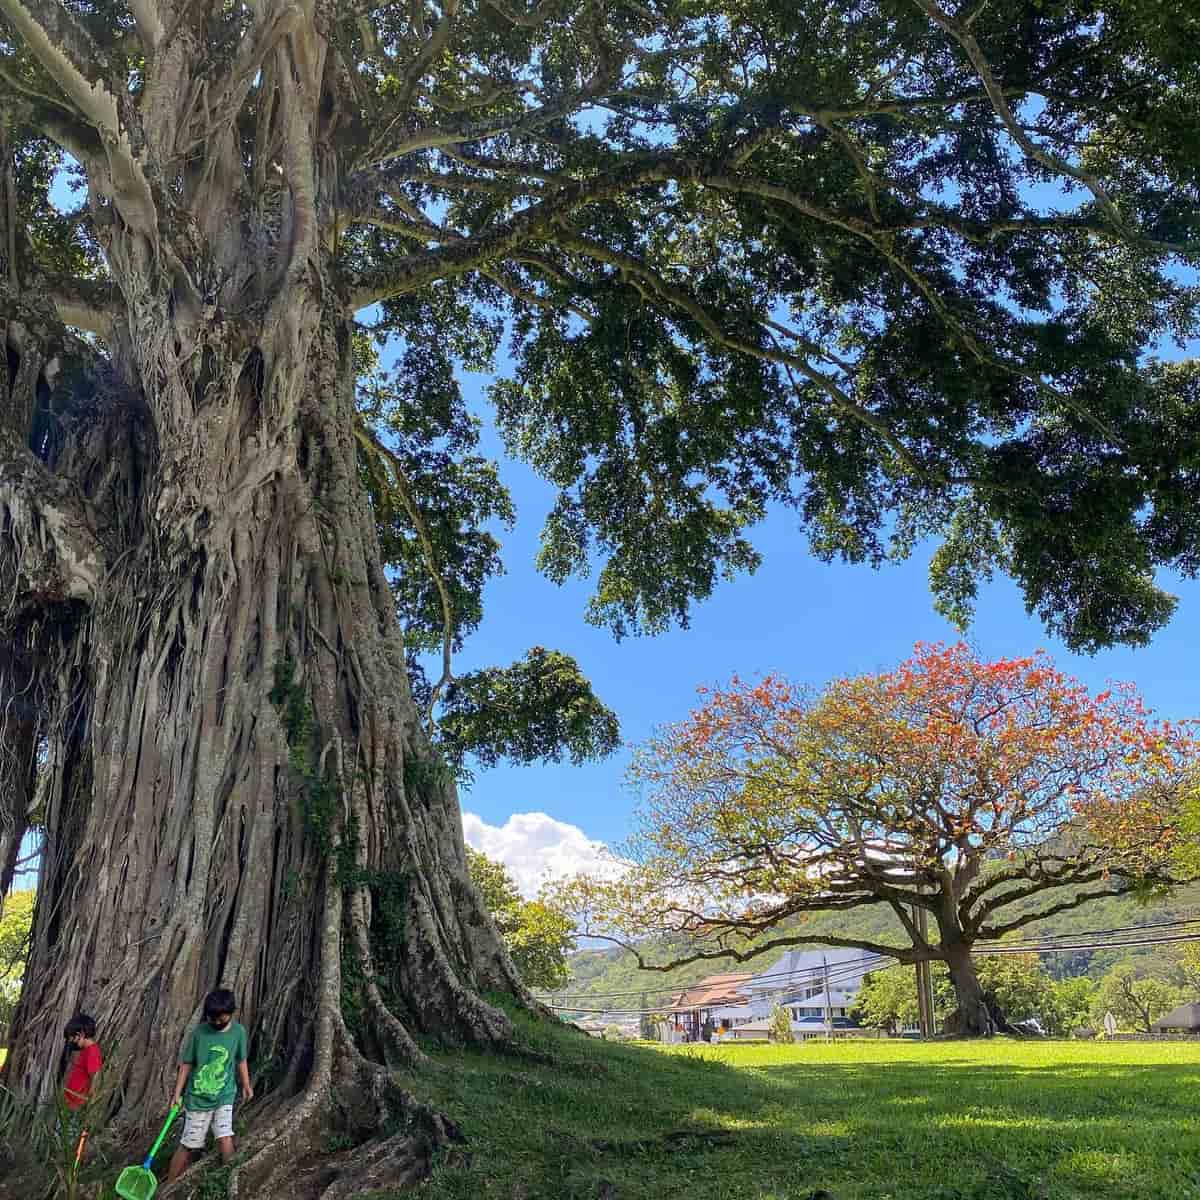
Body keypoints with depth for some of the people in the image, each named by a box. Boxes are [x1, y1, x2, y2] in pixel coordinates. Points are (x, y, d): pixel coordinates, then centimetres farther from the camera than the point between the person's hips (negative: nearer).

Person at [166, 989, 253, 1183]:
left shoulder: (238, 1032, -6)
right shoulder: (199, 1033, -11)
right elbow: (186, 1065, -2)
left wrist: (246, 1086, 18)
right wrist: (177, 1093, -3)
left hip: (224, 1096, 1)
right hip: (197, 1098, 0)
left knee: (225, 1140, -15)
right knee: (188, 1145, 6)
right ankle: (170, 1185, 24)